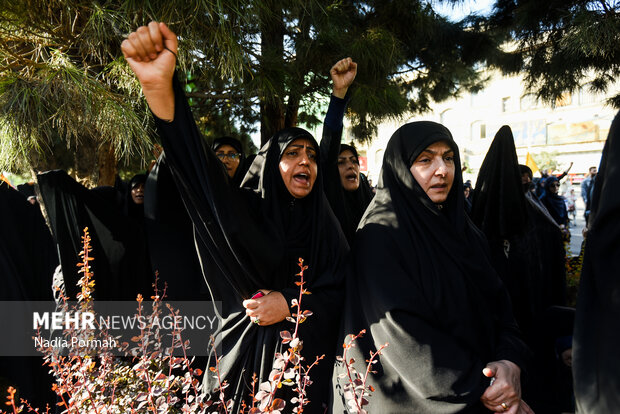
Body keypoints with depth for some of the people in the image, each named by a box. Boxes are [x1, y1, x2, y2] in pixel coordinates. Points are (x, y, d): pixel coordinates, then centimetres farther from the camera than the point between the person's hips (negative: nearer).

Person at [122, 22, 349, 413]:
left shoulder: (325, 226, 3)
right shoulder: (247, 209, -7)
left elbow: (339, 291, 1)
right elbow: (201, 171, -25)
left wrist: (290, 303, -19)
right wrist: (160, 88, -41)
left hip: (309, 364, 2)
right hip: (245, 359, -2)